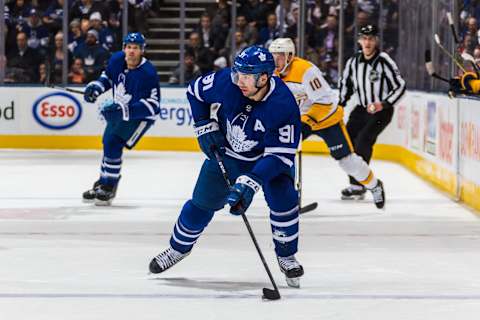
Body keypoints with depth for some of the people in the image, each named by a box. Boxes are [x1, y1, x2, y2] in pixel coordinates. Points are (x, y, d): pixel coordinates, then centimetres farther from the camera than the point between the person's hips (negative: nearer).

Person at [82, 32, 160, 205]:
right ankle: (102, 183, 39)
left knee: (113, 144, -19)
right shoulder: (117, 60, -10)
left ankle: (108, 188, -6)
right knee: (108, 144, 17)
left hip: (140, 116, -8)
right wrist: (95, 87, -6)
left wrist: (124, 110, -38)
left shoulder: (148, 73, -29)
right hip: (118, 111, 8)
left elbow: (153, 105, -31)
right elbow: (108, 76, 13)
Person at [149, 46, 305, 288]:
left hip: (268, 155, -2)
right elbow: (195, 91, -6)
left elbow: (280, 155, -35)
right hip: (225, 152, 3)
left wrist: (250, 182, -43)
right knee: (201, 204, 4)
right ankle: (179, 247, 31)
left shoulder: (284, 106, -36)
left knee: (282, 199, -23)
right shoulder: (226, 81, -28)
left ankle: (286, 256, -1)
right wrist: (205, 127, -11)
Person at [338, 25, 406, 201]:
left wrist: (384, 104, -22)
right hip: (362, 108, 7)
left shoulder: (384, 61, -16)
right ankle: (355, 182, 10)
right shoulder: (353, 62, 2)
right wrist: (340, 105, 10)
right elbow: (345, 83, 18)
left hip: (382, 110, -7)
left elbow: (400, 86, -15)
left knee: (363, 140, -21)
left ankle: (358, 184, -14)